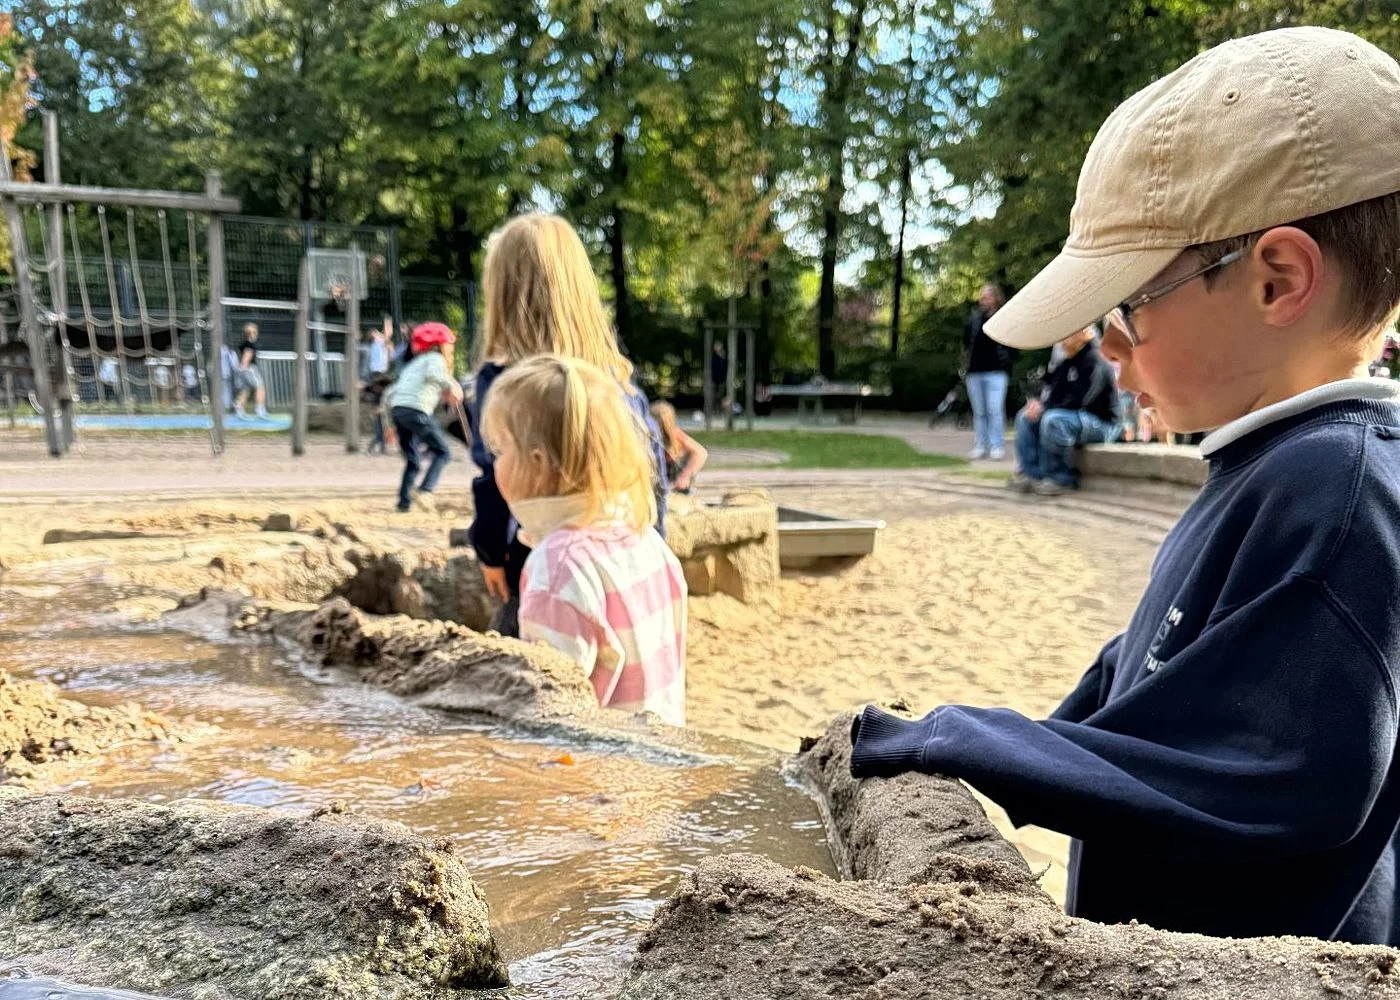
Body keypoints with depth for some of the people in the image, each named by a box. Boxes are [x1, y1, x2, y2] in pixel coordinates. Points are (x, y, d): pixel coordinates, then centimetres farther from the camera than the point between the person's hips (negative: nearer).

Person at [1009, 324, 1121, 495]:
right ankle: (1031, 473, -8)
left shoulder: (1094, 362, -17)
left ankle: (1060, 479, -22)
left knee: (1053, 420, -35)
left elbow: (1078, 400, -26)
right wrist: (1038, 402, -6)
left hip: (1102, 422, -10)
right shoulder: (1067, 361, 12)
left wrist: (1045, 408, -21)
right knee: (1025, 417, 2)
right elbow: (1051, 388, 16)